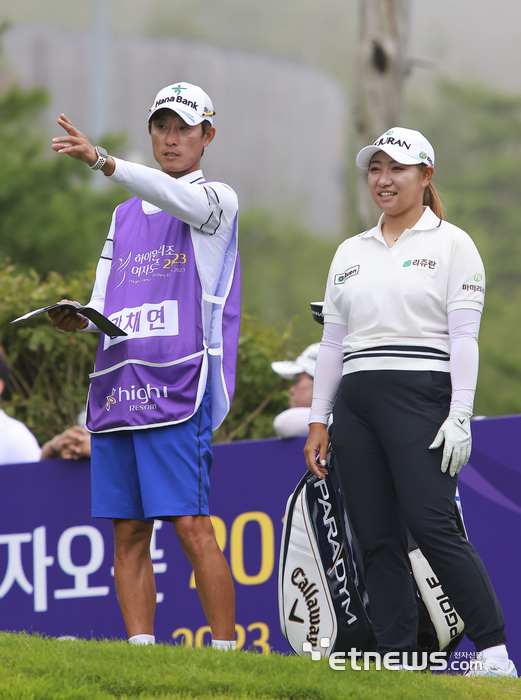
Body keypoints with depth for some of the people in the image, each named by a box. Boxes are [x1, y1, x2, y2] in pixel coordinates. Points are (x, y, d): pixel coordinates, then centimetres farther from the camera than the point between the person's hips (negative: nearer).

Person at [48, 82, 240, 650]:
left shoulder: (216, 199, 4)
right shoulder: (125, 216, 22)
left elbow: (175, 195, -20)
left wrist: (103, 160, -34)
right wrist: (78, 319, -2)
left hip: (178, 384, -6)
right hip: (116, 384, 6)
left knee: (190, 524, -13)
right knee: (127, 531, 3)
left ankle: (225, 650, -10)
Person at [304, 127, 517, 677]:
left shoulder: (451, 244, 3)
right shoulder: (350, 253, 19)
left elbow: (464, 337, -4)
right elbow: (332, 342, 20)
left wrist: (460, 416, -13)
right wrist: (318, 420, 13)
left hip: (421, 394, -6)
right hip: (356, 401, 6)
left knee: (431, 524, -17)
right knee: (377, 539, 0)